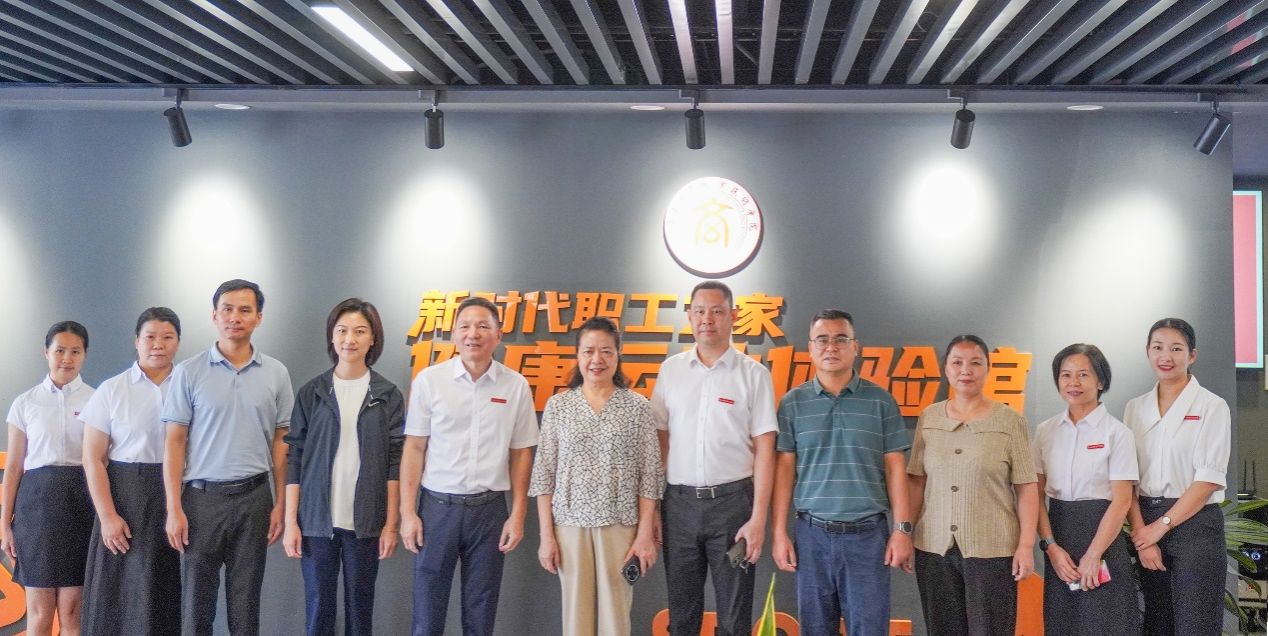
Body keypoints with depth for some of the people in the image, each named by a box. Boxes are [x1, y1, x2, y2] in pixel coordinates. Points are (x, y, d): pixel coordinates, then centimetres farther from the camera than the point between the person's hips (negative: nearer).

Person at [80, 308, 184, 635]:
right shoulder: (111, 391, 2)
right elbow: (92, 459, 0)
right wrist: (108, 516, -8)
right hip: (127, 498, -1)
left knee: (172, 594, 3)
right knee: (124, 595, 2)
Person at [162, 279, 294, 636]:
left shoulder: (276, 374, 4)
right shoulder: (189, 373, -1)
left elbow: (281, 442, 7)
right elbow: (174, 442, -2)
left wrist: (281, 504, 2)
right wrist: (174, 508, -7)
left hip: (254, 497, 1)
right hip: (202, 497, -1)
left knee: (246, 601, 9)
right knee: (196, 600, 5)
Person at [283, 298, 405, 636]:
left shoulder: (388, 395, 2)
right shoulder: (311, 393, 3)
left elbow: (395, 461, 1)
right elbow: (294, 457, 2)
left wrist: (391, 523, -3)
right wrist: (290, 520, -3)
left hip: (366, 521, 0)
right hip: (317, 519, 0)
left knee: (360, 607, 7)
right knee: (318, 607, 5)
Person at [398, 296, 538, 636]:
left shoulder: (515, 386, 1)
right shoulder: (429, 380, -2)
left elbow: (521, 453, 5)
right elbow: (414, 448, 1)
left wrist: (518, 515, 2)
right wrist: (407, 513, -3)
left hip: (490, 508, 1)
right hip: (437, 505, -1)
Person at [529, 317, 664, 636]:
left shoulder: (637, 406, 0)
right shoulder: (558, 406, 3)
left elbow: (649, 475, 0)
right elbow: (544, 473, 3)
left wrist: (646, 533, -5)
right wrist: (546, 534, -2)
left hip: (620, 525, -1)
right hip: (570, 524, 1)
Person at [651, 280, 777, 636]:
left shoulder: (753, 374, -2)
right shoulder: (671, 370, 7)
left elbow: (764, 450, -4)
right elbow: (660, 441, 9)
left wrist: (758, 518, -9)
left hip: (732, 500, -2)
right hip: (679, 501, 3)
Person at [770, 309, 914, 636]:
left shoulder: (880, 401, 3)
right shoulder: (793, 402, 4)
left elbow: (895, 468, 3)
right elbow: (784, 468, 3)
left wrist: (902, 529, -2)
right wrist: (779, 532, -1)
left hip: (868, 533, -1)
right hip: (813, 533, 1)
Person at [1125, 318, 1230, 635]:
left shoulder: (1212, 406, -4)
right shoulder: (1135, 408, 8)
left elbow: (1208, 479, -10)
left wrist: (1161, 526, -11)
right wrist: (1141, 533, -7)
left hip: (1195, 523, -4)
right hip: (1147, 524, 4)